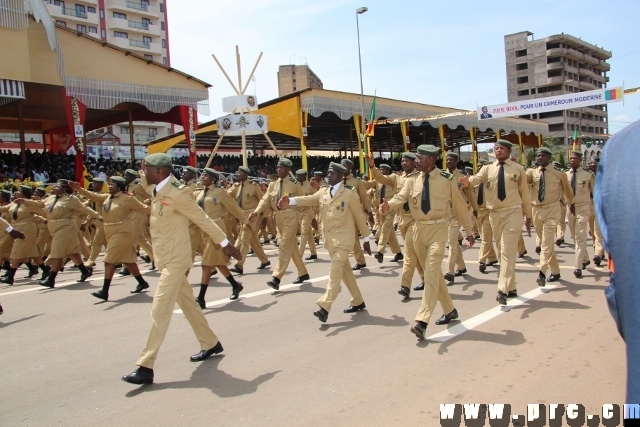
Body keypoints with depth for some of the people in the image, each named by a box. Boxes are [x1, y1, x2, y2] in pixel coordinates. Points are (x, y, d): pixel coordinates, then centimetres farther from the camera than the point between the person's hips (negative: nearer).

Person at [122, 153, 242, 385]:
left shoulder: (177, 194, -19)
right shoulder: (157, 190, 6)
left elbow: (204, 219, -13)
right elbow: (145, 183, 31)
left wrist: (225, 243, -8)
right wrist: (143, 172, 9)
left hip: (175, 258, -9)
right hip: (166, 257, 9)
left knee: (160, 310, -10)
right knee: (187, 303, 17)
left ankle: (146, 367, -7)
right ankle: (211, 344, 32)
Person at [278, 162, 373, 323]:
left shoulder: (350, 194, -5)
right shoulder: (323, 192, 8)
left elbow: (359, 216, -1)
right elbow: (308, 199, -7)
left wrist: (366, 239, 2)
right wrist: (290, 201, -26)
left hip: (344, 238, -6)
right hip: (330, 238, 6)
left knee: (335, 270, -14)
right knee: (344, 270, 14)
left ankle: (324, 307, -21)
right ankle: (358, 302, 26)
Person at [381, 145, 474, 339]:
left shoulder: (447, 179, -5)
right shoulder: (412, 181, 3)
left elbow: (459, 206, 3)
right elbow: (400, 198, -12)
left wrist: (469, 231, 8)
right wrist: (388, 205, -35)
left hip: (438, 229, -4)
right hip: (419, 229, 5)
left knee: (431, 272, -15)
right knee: (433, 272, 14)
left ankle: (422, 321, -16)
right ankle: (449, 310, 33)